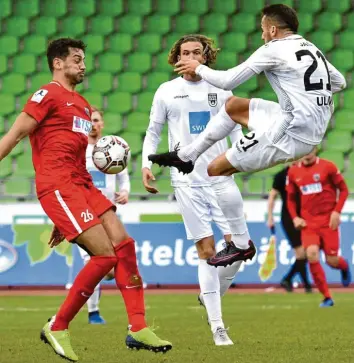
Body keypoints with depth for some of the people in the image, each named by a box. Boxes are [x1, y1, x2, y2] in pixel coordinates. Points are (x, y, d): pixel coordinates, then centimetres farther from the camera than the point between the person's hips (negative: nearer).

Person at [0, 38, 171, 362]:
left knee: (124, 244, -3)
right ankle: (57, 328, -3)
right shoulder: (48, 95, -2)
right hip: (57, 185, -9)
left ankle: (138, 329, -1)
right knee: (105, 255, -14)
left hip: (81, 184, 9)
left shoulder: (82, 105, 25)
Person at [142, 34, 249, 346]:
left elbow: (234, 128, 12)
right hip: (187, 182, -2)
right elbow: (153, 131, 12)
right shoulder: (167, 92, 5)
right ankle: (217, 326, 0)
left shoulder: (220, 89, 7)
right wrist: (146, 164, -1)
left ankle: (212, 294, 26)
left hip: (221, 177, 2)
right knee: (206, 249, -5)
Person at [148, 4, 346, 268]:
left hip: (291, 135, -9)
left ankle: (239, 246, 7)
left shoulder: (274, 49, -11)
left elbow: (227, 81, -8)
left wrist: (198, 68, 10)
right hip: (313, 131, 9)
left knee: (217, 170, 3)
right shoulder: (312, 49, 11)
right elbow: (340, 83, 23)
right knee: (233, 106, 23)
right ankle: (185, 156, 31)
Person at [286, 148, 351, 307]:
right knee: (312, 254, -20)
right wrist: (295, 218, 0)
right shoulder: (293, 172, 4)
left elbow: (343, 189, -1)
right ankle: (327, 297, -7)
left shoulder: (327, 166, -6)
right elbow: (291, 198, 15)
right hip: (308, 221, 2)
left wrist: (337, 212, -11)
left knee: (331, 260, -2)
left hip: (328, 220, -2)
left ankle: (344, 266, 41)